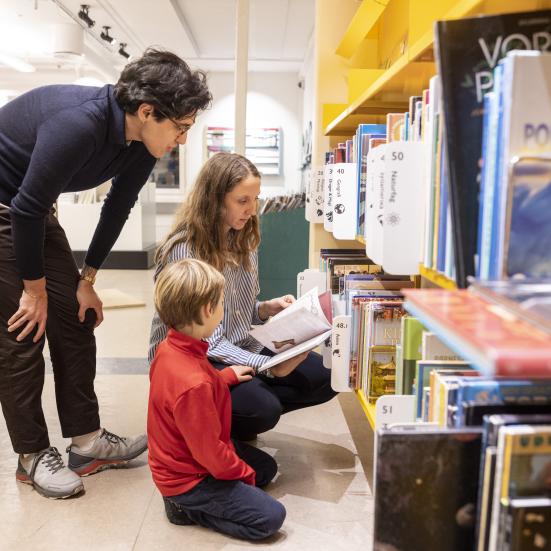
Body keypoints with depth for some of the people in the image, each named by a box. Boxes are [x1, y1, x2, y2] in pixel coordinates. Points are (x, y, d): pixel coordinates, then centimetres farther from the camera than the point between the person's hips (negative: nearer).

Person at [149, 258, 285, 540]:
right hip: (189, 476, -9)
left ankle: (189, 499, 12)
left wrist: (226, 375, 15)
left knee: (267, 466, 21)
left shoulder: (169, 347, -9)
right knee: (271, 517, -10)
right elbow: (210, 454, -27)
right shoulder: (193, 384, -38)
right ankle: (187, 506, -1)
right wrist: (245, 474, -9)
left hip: (179, 456, 10)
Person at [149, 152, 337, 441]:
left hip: (241, 349, 8)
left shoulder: (243, 242, 4)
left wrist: (267, 308, -8)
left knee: (325, 377, -6)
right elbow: (205, 341, -22)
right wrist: (269, 366, -29)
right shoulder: (183, 252, -20)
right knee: (264, 409, -30)